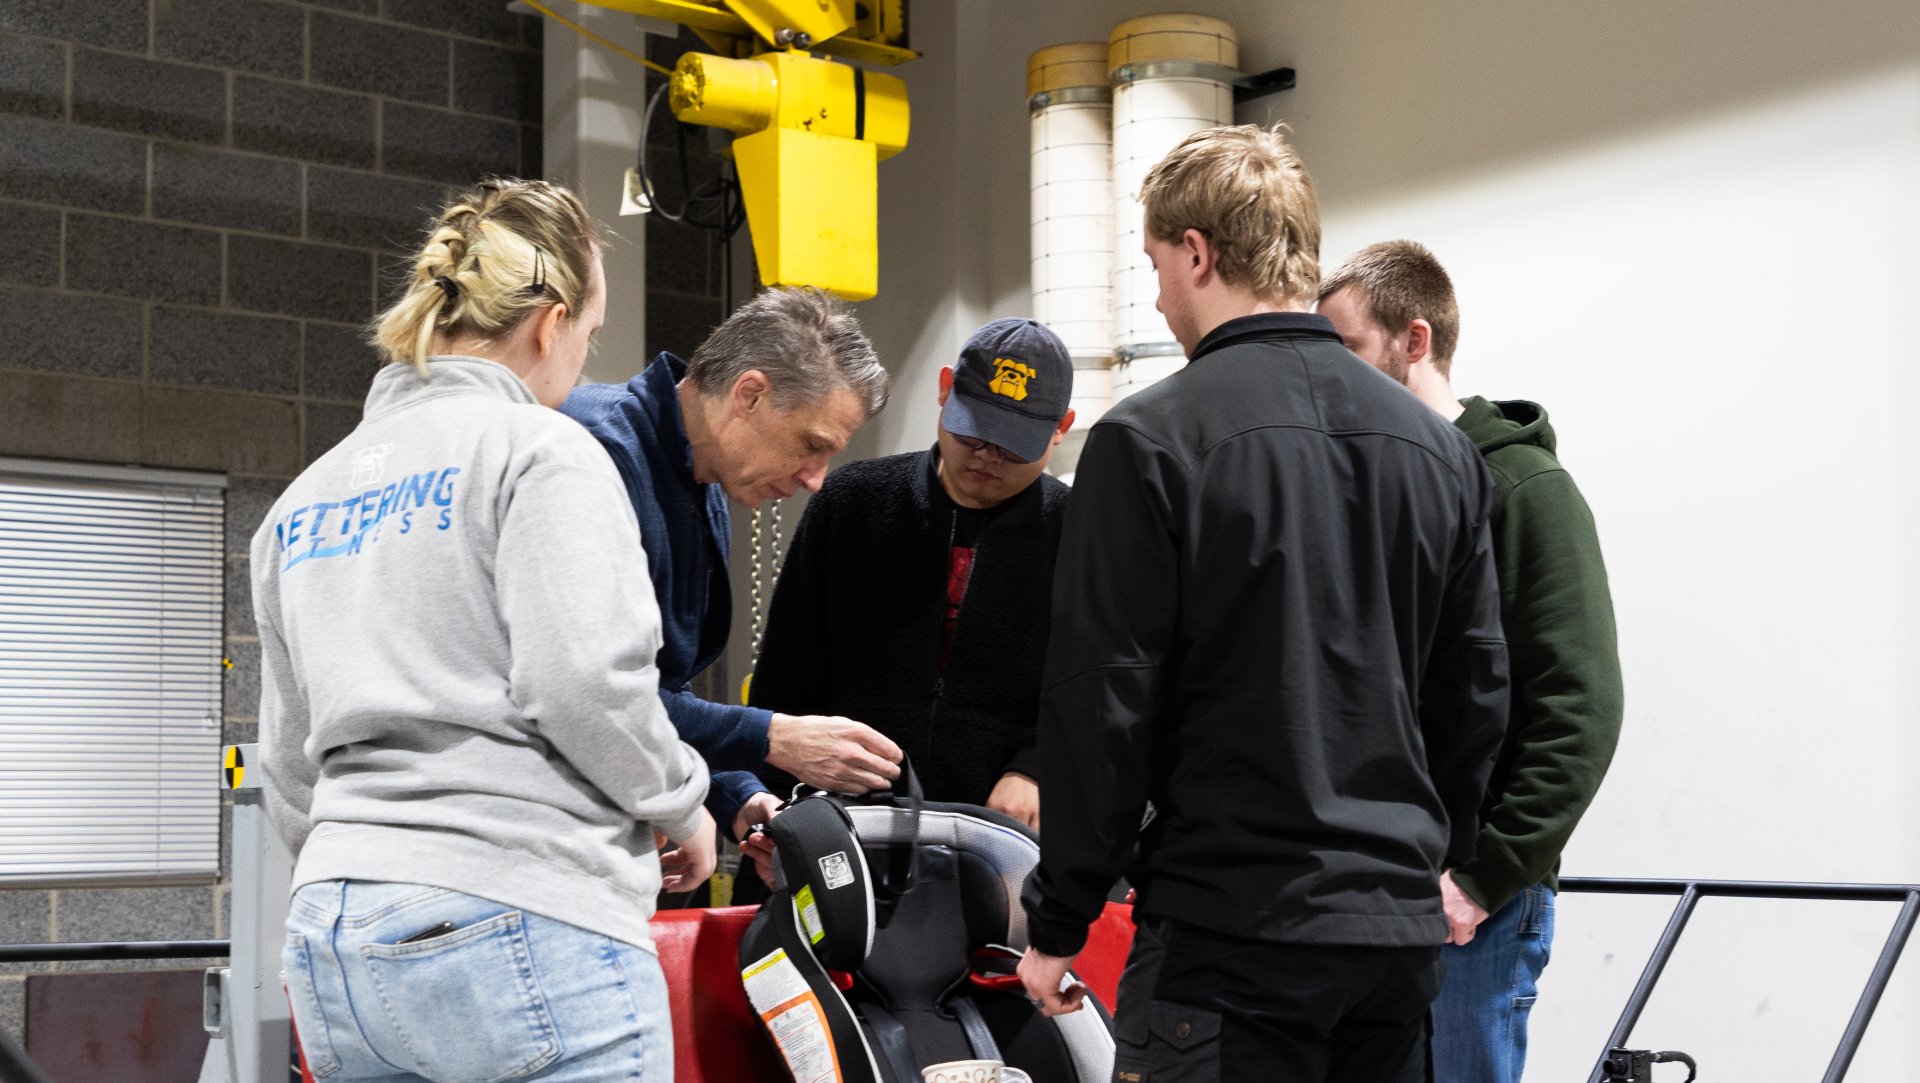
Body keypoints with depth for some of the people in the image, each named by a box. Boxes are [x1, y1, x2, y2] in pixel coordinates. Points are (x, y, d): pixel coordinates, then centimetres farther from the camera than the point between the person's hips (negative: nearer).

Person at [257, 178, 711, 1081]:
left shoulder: (302, 500, 18)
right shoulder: (539, 449, -4)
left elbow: (291, 774, 20)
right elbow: (589, 685, -15)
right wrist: (682, 806, 1)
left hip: (331, 944, 7)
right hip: (521, 926, -7)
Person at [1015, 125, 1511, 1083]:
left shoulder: (1150, 439, -10)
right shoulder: (1439, 447, 9)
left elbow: (1100, 704, -11)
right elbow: (1477, 692, 14)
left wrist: (1057, 923, -2)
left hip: (1229, 931, -6)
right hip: (1402, 932, 6)